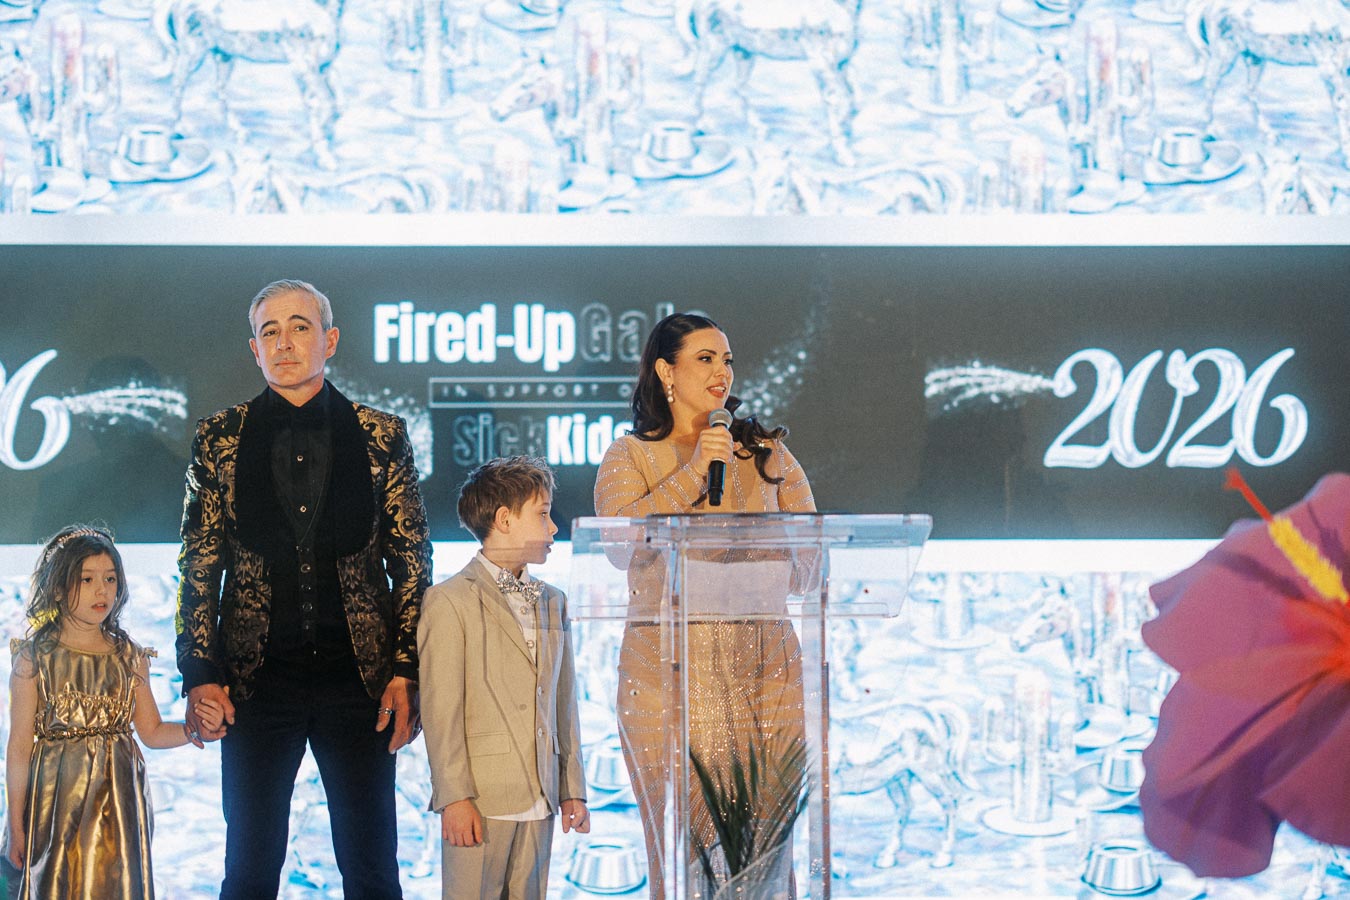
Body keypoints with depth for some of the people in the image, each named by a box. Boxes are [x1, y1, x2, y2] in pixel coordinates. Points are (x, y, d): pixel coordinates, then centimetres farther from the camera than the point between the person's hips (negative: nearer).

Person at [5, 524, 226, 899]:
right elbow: (19, 746, -4)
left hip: (117, 798, 3)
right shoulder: (34, 658, -6)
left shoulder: (130, 657, 4)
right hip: (56, 798, -3)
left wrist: (193, 730, -10)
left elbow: (151, 731, 11)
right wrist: (16, 826, -3)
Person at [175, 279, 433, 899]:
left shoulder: (382, 437, 5)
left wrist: (407, 673, -4)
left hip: (359, 678, 0)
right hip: (256, 679, 0)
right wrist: (199, 673, -4)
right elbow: (198, 567, 5)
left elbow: (412, 562, 4)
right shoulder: (220, 438, 6)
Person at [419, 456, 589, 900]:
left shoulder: (552, 602, 17)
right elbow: (441, 709, -9)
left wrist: (572, 789, 13)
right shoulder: (450, 601, -4)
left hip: (539, 799, 6)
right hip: (480, 799, -6)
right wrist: (454, 797, -14)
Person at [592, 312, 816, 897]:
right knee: (684, 841, -6)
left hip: (763, 666, 2)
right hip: (668, 667, -2)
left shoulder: (766, 452, 15)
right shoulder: (631, 457, 8)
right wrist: (694, 470, -10)